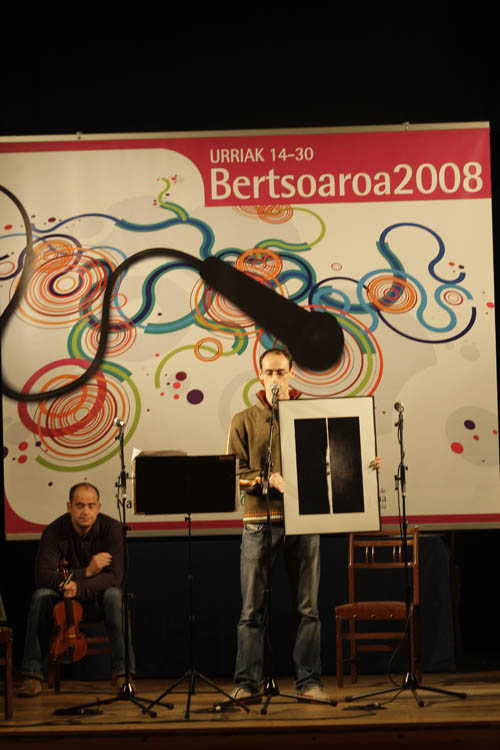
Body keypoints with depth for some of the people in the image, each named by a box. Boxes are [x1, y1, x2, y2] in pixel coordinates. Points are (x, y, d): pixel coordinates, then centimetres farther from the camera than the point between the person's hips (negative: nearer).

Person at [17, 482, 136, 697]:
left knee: (114, 596, -34)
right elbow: (42, 577, -23)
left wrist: (79, 587, -39)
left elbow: (114, 576, -23)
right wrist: (86, 572, -30)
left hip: (98, 596, -1)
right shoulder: (54, 532, -15)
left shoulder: (111, 529, -17)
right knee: (40, 596, -29)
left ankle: (122, 672, -30)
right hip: (63, 599, 1)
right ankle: (32, 675, -26)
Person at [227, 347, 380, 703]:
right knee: (252, 609, 0)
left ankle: (309, 681, 10)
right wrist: (270, 480, -15)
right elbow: (235, 472, 1)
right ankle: (248, 683, 5)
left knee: (308, 607, 3)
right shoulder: (245, 420, 8)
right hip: (260, 518, -1)